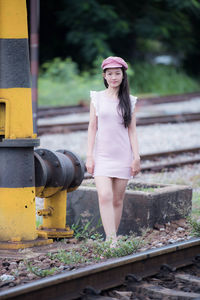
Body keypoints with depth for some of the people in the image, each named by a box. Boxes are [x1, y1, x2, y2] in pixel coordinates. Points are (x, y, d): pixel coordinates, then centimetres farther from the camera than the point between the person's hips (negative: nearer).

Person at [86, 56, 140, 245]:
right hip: (102, 155, -1)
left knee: (118, 199, 3)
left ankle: (112, 237, 15)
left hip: (123, 156, 1)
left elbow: (132, 130, 7)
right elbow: (92, 128, 5)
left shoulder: (129, 101, 7)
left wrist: (136, 157, 1)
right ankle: (112, 240, -22)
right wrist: (89, 156, -1)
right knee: (105, 196, -17)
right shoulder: (97, 98, 6)